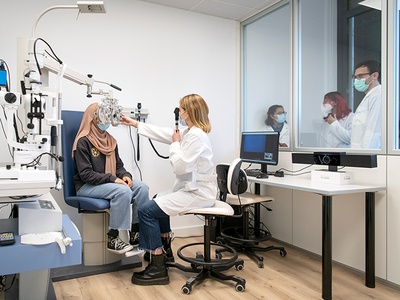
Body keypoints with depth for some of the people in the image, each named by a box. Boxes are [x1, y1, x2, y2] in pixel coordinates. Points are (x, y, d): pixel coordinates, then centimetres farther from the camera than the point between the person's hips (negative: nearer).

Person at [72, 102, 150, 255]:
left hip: (109, 183, 7)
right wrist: (113, 179, -24)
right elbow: (86, 174, -17)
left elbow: (119, 165, 14)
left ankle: (136, 233, -9)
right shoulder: (83, 141, -10)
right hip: (87, 186, -7)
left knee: (142, 187, -17)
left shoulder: (110, 140, 11)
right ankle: (113, 239, -20)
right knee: (123, 191, -33)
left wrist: (125, 175, -9)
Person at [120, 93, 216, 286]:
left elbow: (180, 166, -24)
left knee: (147, 211, -15)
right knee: (157, 202, 30)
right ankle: (165, 250, 40)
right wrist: (134, 124, 24)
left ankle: (158, 268, -5)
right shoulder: (189, 133, 11)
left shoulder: (196, 135, -20)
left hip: (198, 192, -11)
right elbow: (162, 133, 19)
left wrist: (176, 143, -9)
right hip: (192, 188, 11)